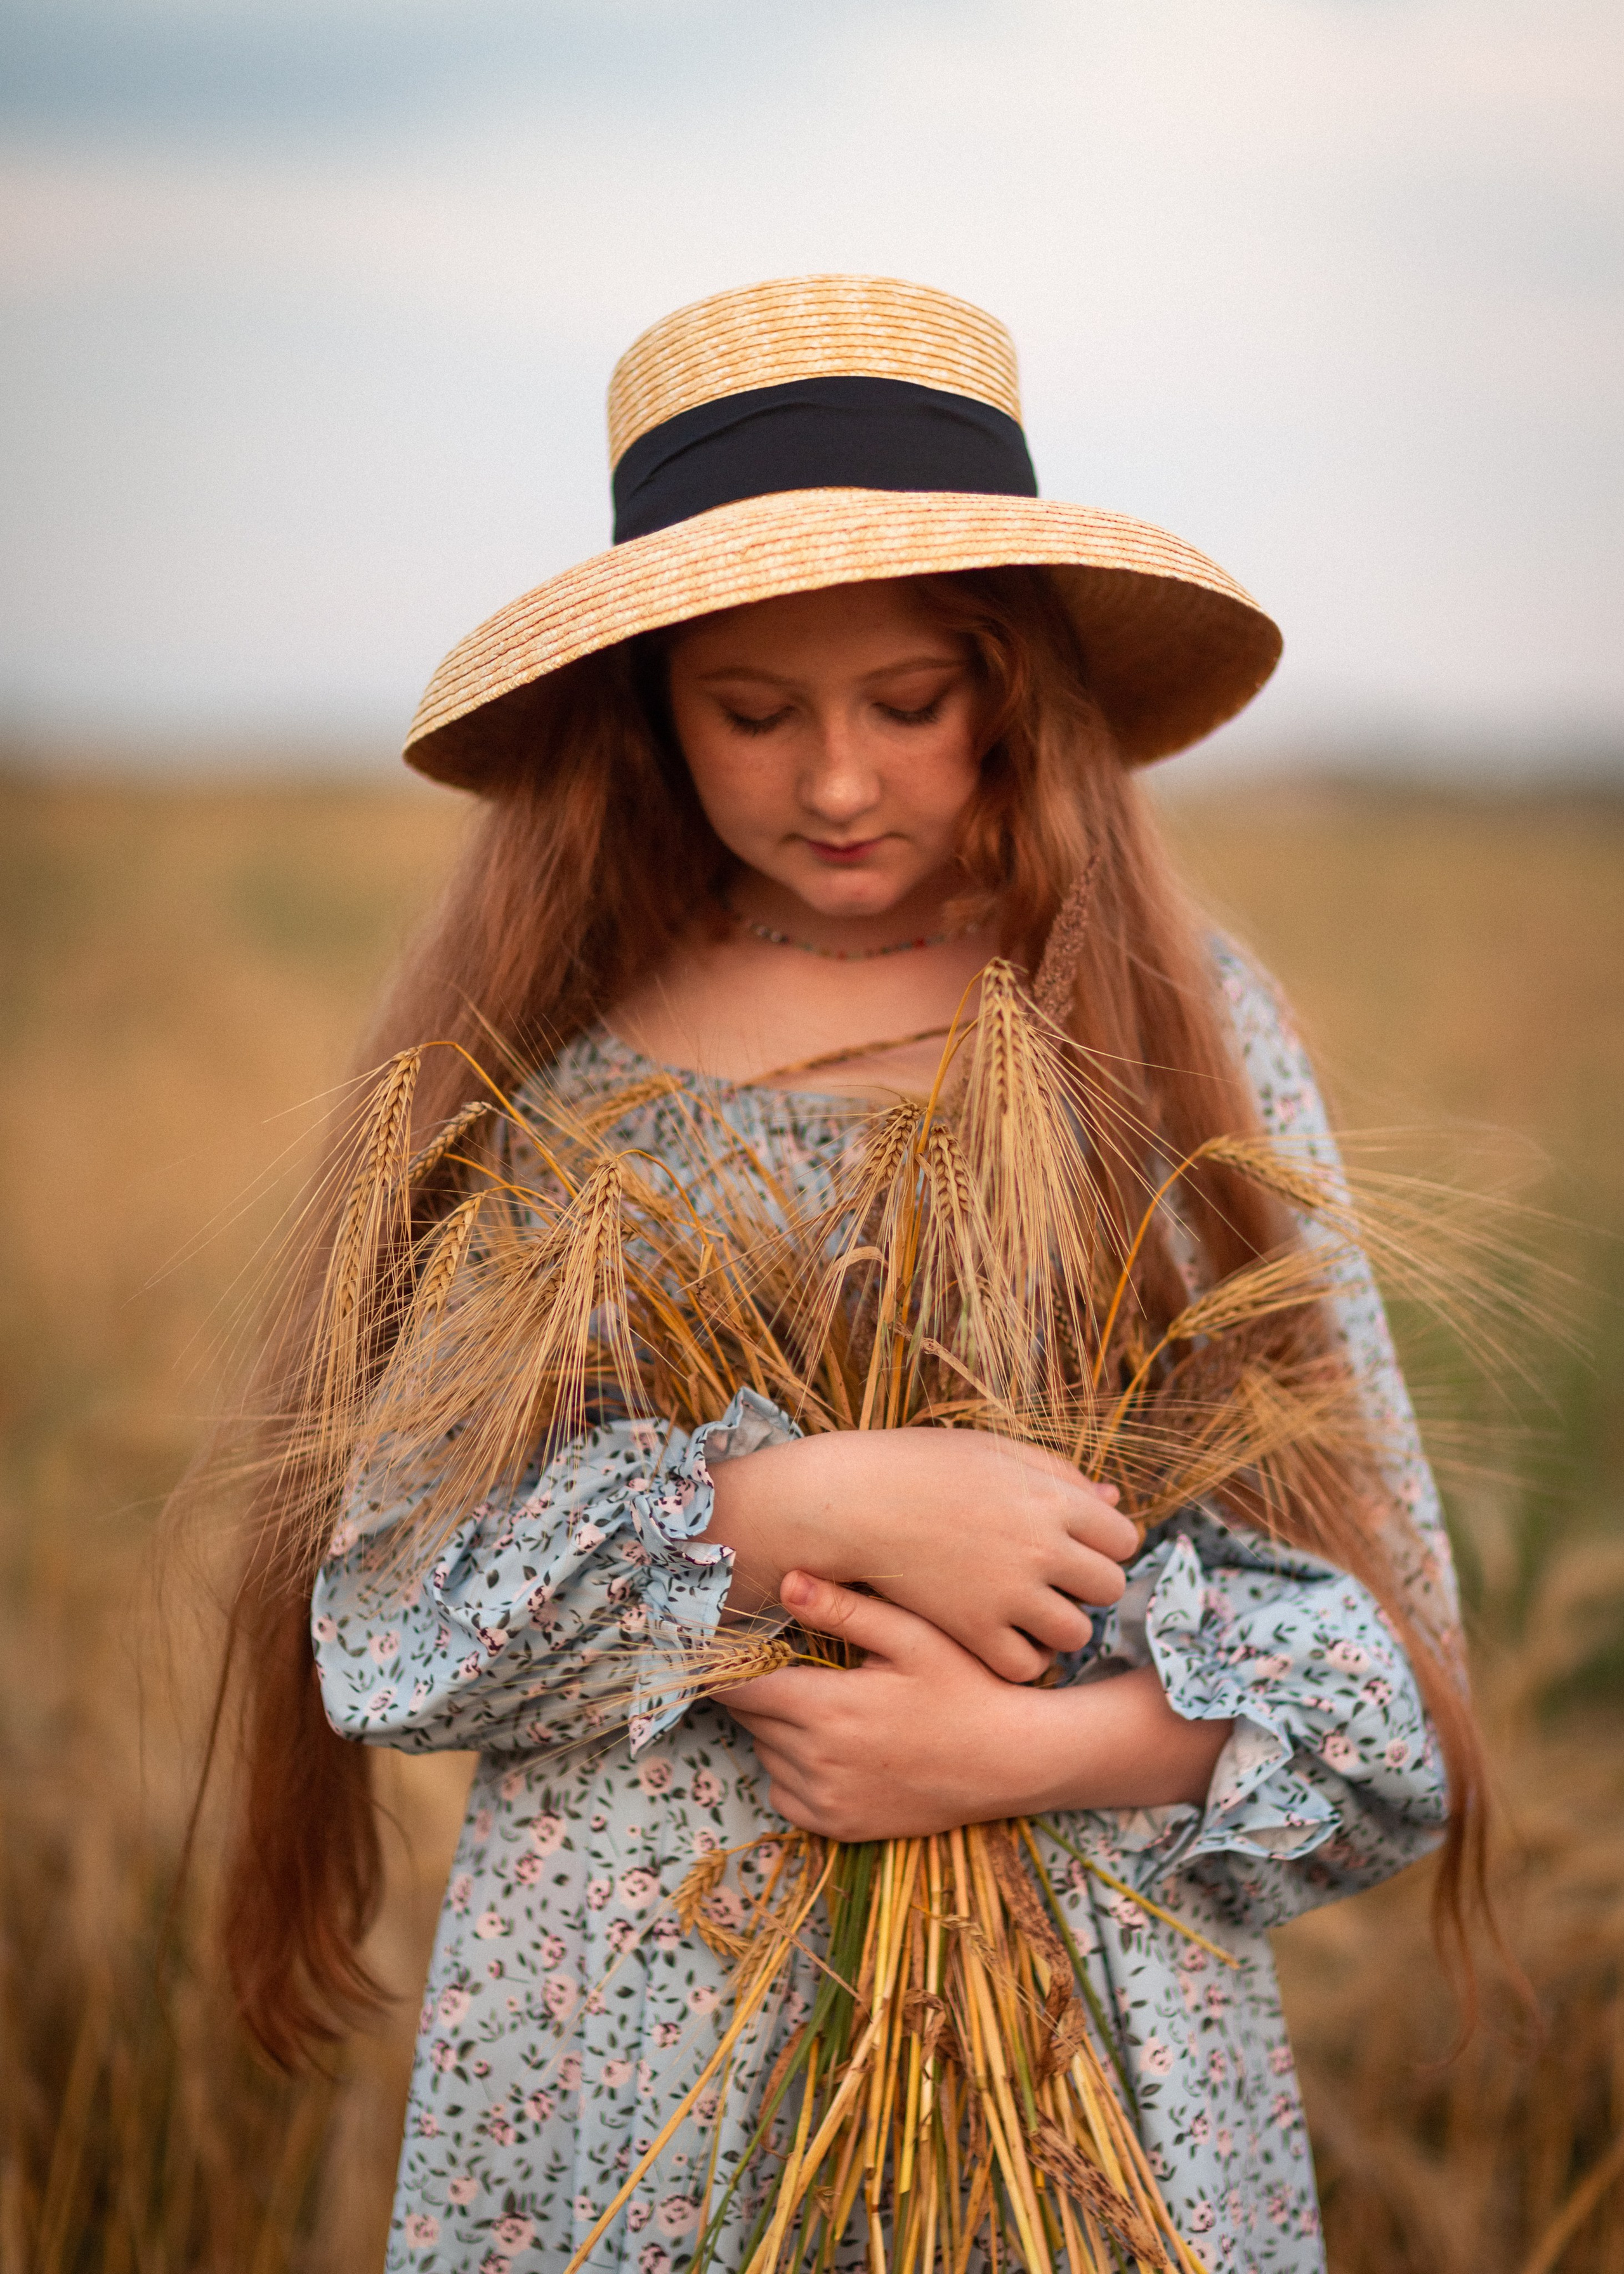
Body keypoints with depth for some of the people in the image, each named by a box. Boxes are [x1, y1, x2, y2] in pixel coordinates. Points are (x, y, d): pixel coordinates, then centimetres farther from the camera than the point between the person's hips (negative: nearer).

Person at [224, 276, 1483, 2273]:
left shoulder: (1176, 1025, -1)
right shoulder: (532, 1047, -1)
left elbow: (1375, 1604, -1)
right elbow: (376, 1604, -8)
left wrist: (1037, 1748, -17)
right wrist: (804, 1502, -20)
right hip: (620, 2062, 0)